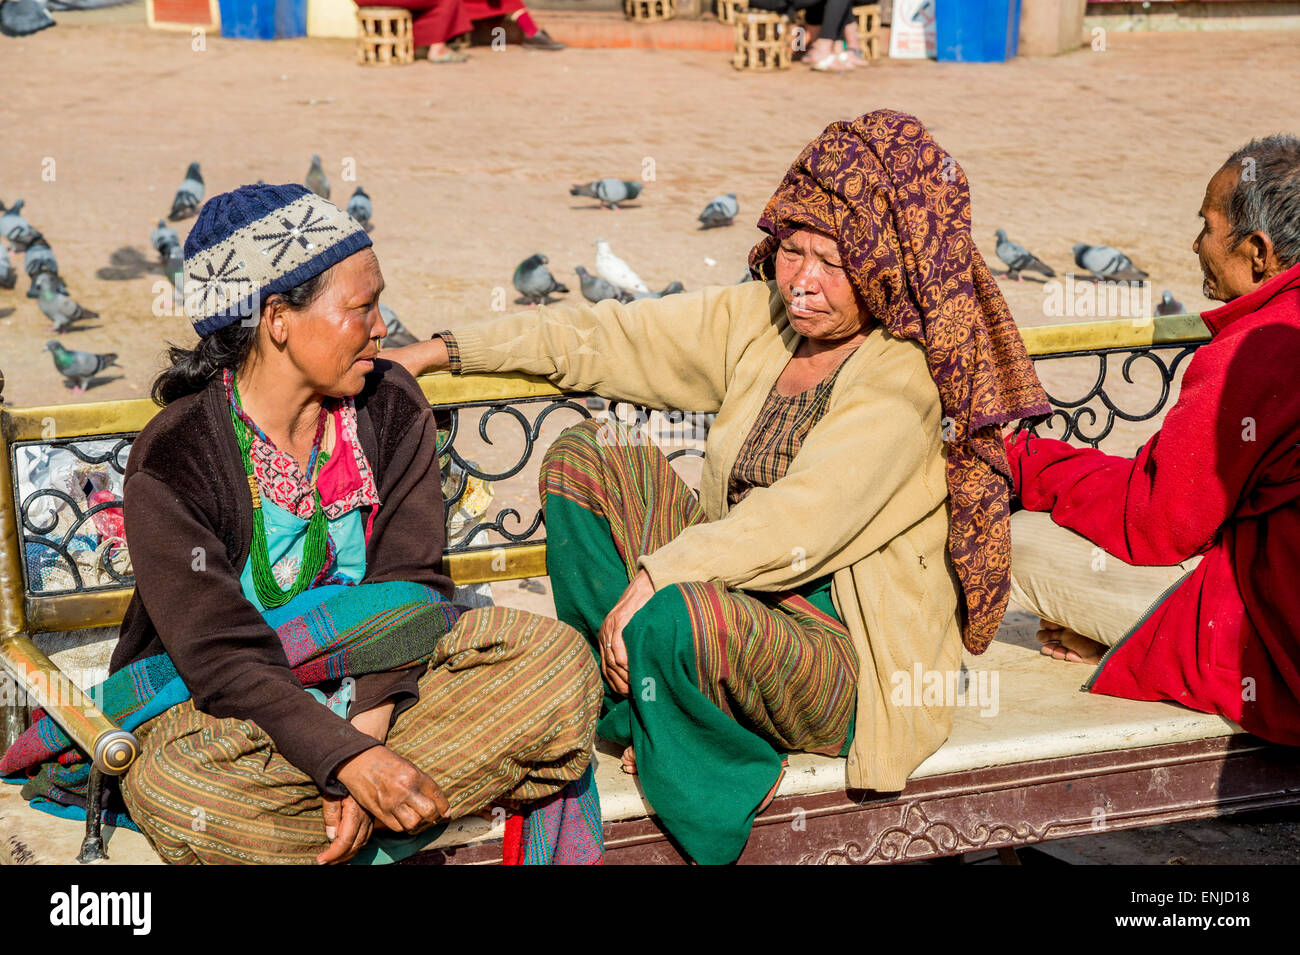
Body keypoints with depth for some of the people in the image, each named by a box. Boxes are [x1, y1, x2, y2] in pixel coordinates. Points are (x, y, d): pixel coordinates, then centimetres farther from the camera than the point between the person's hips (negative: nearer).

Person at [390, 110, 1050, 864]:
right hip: (739, 591, 8)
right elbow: (610, 337, 8)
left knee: (676, 617, -37)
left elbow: (797, 523, -27)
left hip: (850, 668, -8)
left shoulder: (901, 378, -16)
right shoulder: (761, 317, 5)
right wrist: (443, 351, 5)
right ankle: (630, 710, -6)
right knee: (589, 455, -4)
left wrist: (652, 577, -33)